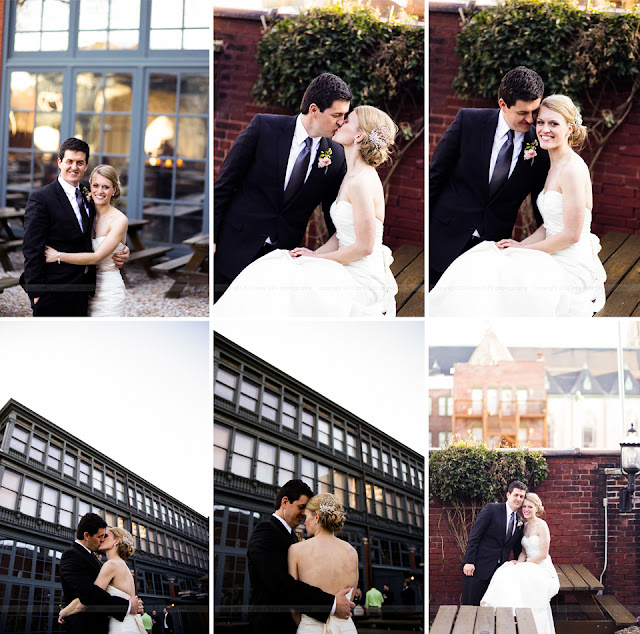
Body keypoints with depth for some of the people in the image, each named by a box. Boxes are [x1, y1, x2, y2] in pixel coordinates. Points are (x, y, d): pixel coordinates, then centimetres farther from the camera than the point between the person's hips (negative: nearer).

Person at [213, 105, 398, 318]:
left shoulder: (362, 182, -19)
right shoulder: (351, 177, 13)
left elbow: (364, 247, -19)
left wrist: (319, 258, -9)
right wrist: (313, 254, 0)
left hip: (364, 281, -9)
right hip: (349, 271, 9)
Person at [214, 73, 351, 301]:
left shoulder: (336, 157, -1)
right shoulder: (264, 127, -8)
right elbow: (224, 184, -4)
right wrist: (210, 237, -7)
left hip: (284, 256, 2)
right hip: (236, 246, -2)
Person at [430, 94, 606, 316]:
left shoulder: (573, 169, -15)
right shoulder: (555, 167, 15)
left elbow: (571, 235, -17)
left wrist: (523, 248, -8)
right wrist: (521, 245, 0)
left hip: (573, 270, -9)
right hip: (555, 262, 9)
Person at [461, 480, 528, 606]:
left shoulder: (520, 521, 13)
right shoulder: (490, 510, -5)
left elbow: (517, 550, 22)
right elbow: (474, 536, -9)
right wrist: (469, 562, -16)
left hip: (499, 571, 5)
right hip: (478, 567, -5)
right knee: (470, 606, -4)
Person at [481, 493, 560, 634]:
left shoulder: (541, 525, -9)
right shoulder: (525, 526, 14)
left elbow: (543, 554, -13)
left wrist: (523, 565, -12)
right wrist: (519, 563, -6)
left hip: (542, 569, -7)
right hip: (529, 567, 7)